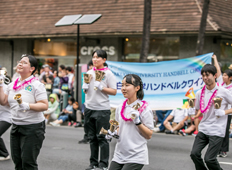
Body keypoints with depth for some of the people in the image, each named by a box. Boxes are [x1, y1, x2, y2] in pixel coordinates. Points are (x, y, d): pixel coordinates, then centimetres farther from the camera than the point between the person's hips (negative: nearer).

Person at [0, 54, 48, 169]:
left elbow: (44, 106, -17)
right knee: (17, 160, 10)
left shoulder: (36, 85, -10)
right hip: (16, 126, 7)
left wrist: (27, 105, -30)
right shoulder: (12, 85, 11)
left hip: (33, 127, -7)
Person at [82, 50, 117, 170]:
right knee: (92, 137, 12)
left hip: (102, 109, -6)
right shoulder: (89, 73, 11)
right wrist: (85, 88, -1)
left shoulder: (108, 74, -4)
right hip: (89, 108, 6)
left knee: (102, 138, -3)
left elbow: (114, 92, -8)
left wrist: (101, 87, -18)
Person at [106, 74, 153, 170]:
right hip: (119, 155, 6)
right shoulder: (120, 108, 8)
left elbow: (149, 135, -8)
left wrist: (137, 122, -20)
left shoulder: (144, 109, -9)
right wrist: (113, 133, 3)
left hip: (136, 157, -6)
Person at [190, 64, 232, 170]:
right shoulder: (199, 93, 7)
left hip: (217, 131, -5)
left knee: (209, 159, -12)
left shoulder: (223, 92, -6)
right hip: (203, 129, 5)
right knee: (194, 153, -9)